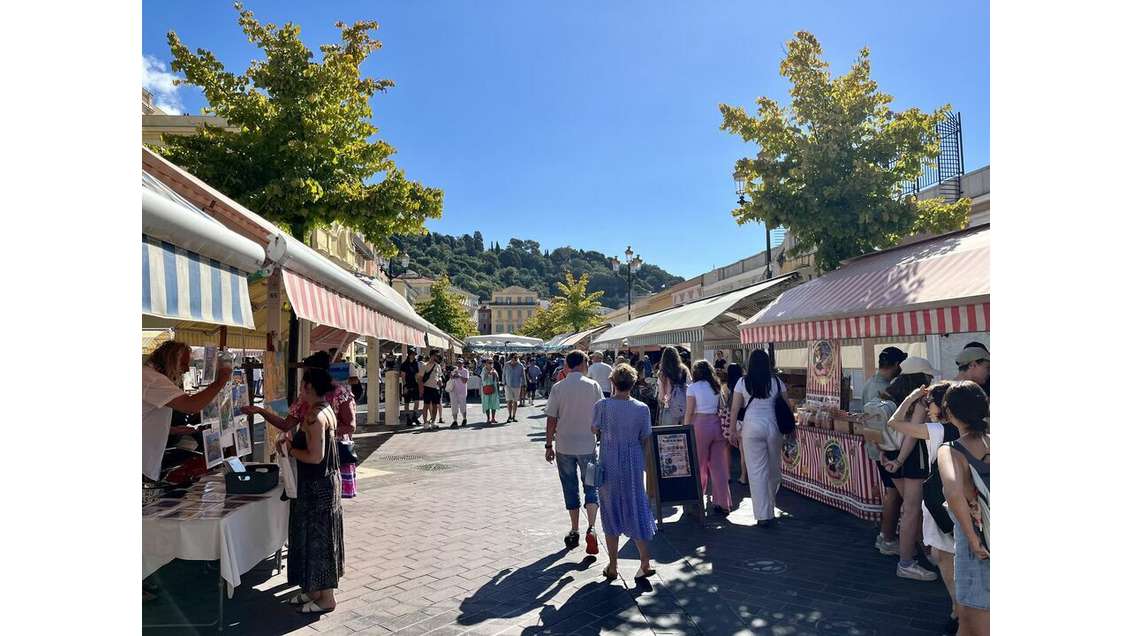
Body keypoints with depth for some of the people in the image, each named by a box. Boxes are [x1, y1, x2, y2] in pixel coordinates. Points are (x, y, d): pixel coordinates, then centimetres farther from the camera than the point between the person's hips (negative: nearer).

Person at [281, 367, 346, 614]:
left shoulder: (314, 416, -22)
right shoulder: (326, 410, 8)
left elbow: (315, 456, -25)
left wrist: (291, 449, -11)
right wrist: (292, 443, 12)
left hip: (317, 487, -10)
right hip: (325, 482, 10)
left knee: (317, 537, 1)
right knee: (318, 537, 18)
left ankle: (326, 598, 13)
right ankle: (316, 590, 30)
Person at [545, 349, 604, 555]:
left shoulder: (558, 388, -4)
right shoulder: (593, 386, -5)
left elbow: (551, 419, -4)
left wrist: (549, 445, 4)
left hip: (564, 447, 1)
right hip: (587, 445, -1)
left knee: (570, 489, 13)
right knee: (591, 487, 8)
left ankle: (575, 532, 19)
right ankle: (591, 528, -10)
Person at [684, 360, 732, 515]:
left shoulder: (693, 387, -2)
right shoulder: (716, 387, 10)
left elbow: (689, 412, -5)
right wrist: (725, 429, 11)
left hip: (700, 424, -4)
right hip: (717, 424, 4)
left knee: (699, 465, 8)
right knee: (718, 466, 7)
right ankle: (723, 504, 10)